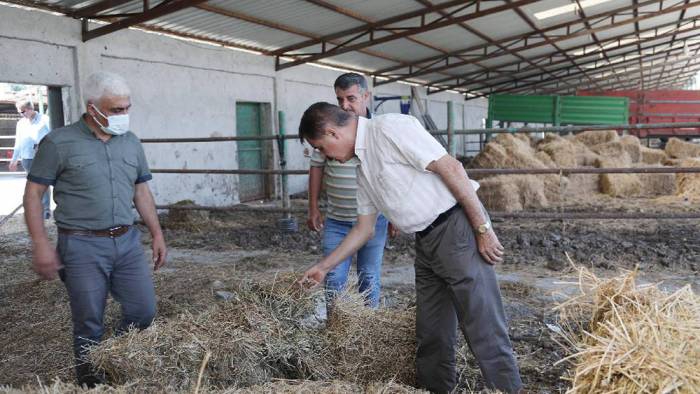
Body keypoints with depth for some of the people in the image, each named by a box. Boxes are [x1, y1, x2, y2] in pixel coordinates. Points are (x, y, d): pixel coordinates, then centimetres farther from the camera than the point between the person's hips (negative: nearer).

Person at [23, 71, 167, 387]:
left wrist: (157, 233, 12)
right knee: (89, 323, 6)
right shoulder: (59, 143, -6)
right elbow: (33, 193, -3)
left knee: (143, 311, 6)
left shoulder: (131, 142, 9)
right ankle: (90, 380, 28)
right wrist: (40, 244, -9)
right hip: (83, 246, -4)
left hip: (128, 242, 5)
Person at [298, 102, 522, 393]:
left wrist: (483, 228, -16)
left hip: (457, 227, -9)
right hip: (425, 242, 9)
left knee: (484, 328, -4)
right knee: (430, 332, 15)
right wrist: (324, 267, 25)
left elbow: (451, 168, -17)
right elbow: (364, 228, 22)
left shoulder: (390, 128, -12)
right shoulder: (364, 170, 15)